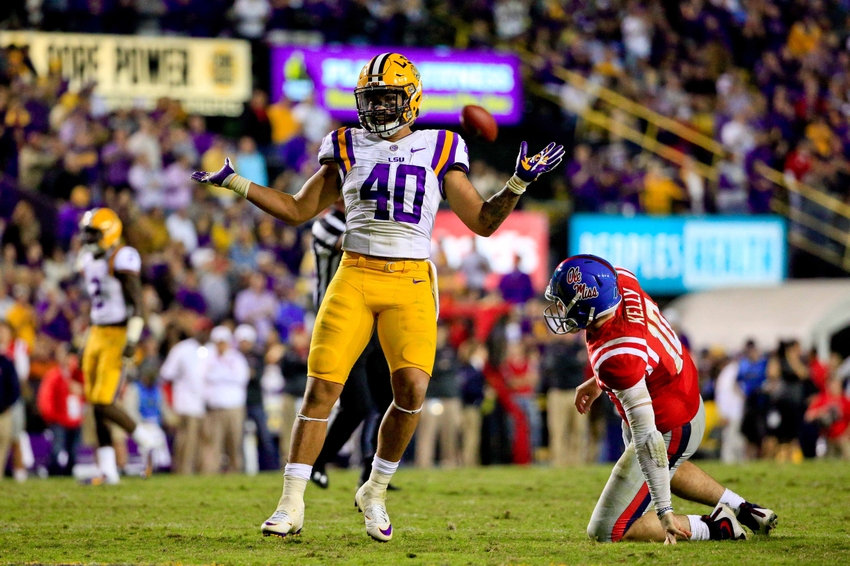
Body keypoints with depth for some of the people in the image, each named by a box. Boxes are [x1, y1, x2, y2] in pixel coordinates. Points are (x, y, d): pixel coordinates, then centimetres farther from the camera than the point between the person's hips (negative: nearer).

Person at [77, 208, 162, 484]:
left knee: (104, 403, -13)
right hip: (97, 334, 9)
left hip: (118, 335, -9)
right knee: (95, 405, 5)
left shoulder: (121, 259, -13)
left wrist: (132, 340, -22)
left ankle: (146, 440, 8)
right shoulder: (90, 260, 14)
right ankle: (107, 470, 8)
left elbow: (137, 304, -16)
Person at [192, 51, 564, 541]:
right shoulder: (348, 150, 13)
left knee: (412, 388, -17)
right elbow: (298, 210, 20)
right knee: (322, 387, -8)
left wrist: (518, 184, -3)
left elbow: (483, 221, 11)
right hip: (355, 277, 1)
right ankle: (292, 504, -2)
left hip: (411, 284, -1)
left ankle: (376, 492, 4)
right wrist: (235, 183, 14)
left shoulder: (439, 153, 10)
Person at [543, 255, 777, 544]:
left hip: (670, 431, -9)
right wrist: (598, 381, 14)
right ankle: (741, 509, 36)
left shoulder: (615, 358, -39)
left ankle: (715, 528, 2)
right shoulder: (621, 280, -17)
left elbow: (646, 436, -36)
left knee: (607, 532, 1)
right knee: (665, 468, 41)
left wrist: (664, 511, -33)